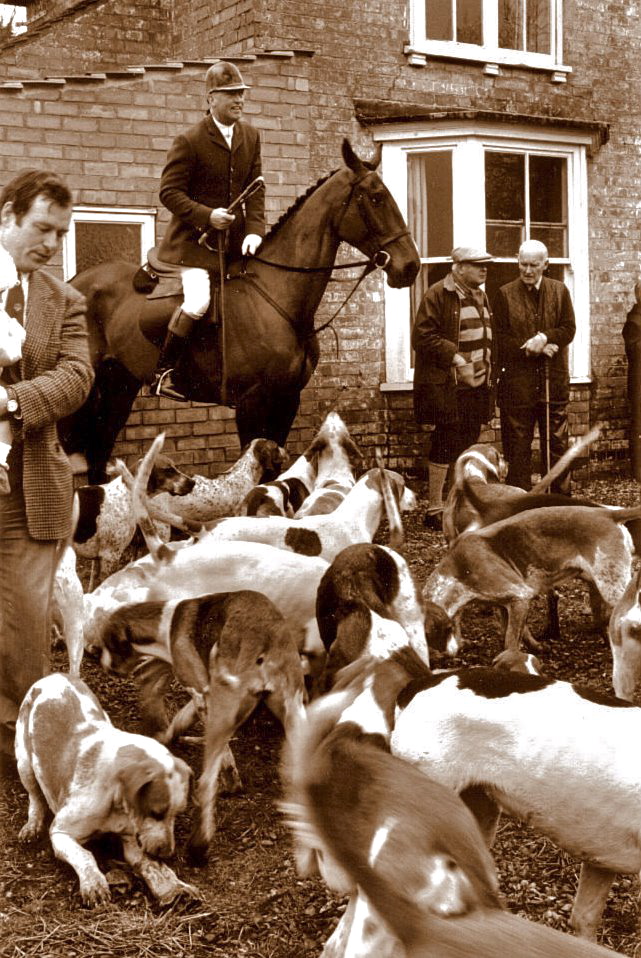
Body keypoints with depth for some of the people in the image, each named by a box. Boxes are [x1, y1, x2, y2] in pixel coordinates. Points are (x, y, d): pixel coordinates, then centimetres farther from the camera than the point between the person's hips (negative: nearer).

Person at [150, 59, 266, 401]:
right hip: (194, 238, -7)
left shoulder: (250, 136, 7)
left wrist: (255, 230, -10)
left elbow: (256, 189, 5)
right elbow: (169, 191, -11)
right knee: (198, 301, -24)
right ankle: (162, 372, -9)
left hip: (234, 239, 7)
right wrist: (206, 215, -23)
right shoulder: (189, 141, -11)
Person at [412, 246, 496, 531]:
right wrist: (454, 356, -23)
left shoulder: (480, 296, 17)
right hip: (447, 387, -8)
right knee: (446, 443, -7)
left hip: (477, 386, 8)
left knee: (468, 443, 11)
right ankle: (434, 510, 0)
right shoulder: (437, 295, -10)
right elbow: (422, 337, -17)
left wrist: (489, 370, 15)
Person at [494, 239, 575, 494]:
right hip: (517, 380, -2)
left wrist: (545, 338, -15)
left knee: (556, 444, 8)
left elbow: (569, 329, 3)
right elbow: (499, 338, -2)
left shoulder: (560, 291, 8)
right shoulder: (505, 294, 2)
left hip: (554, 380, 2)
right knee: (518, 446, 2)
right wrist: (529, 348, -14)